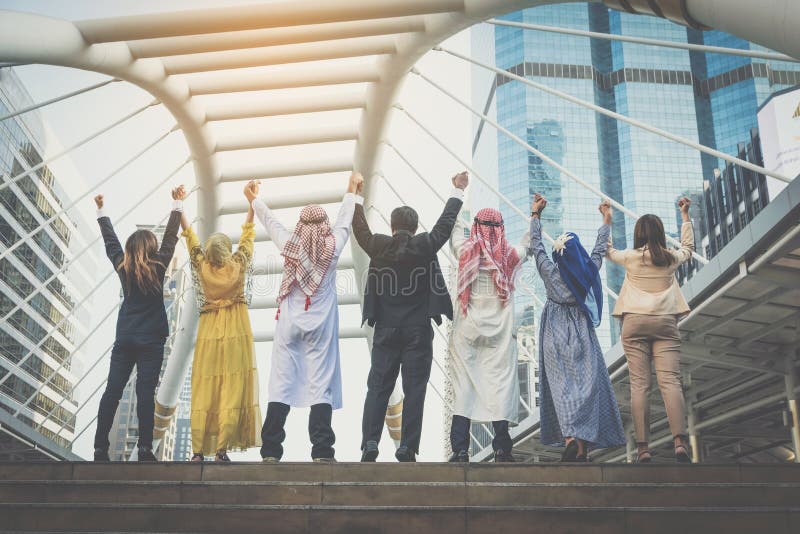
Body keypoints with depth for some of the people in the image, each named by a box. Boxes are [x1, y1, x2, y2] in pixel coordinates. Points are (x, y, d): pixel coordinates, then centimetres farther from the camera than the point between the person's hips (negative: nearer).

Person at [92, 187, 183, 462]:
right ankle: (145, 448, -12)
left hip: (124, 338, 4)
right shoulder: (157, 268, -5)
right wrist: (177, 205, 2)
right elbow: (170, 238, -2)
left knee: (112, 391, 2)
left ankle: (100, 448, 0)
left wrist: (101, 211, 29)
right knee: (145, 393, -7)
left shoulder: (122, 267, 5)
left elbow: (110, 241, 17)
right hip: (151, 339, -3)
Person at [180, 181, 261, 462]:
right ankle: (221, 449, -9)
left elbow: (189, 234, 9)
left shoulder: (202, 267, -2)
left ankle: (198, 451, -1)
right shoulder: (238, 267, -3)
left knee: (203, 393, 2)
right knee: (232, 393, -3)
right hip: (237, 336, -1)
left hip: (208, 336, 2)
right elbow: (247, 233, 7)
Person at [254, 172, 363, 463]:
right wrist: (352, 189, 30)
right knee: (321, 385, -2)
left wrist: (253, 199, 35)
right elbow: (344, 220, 13)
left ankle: (270, 451, 2)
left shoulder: (289, 245, 0)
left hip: (289, 324, 2)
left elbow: (269, 220, 17)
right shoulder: (332, 247, -2)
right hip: (320, 325, -1)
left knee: (281, 384, 2)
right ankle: (321, 452, -5)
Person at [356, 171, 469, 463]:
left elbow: (360, 229, 16)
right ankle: (407, 448, 1)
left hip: (386, 331, 2)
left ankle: (370, 443, -2)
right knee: (414, 390, 2)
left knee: (378, 388, 6)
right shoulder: (424, 246, -5)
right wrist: (458, 191, 19)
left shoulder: (379, 246, -2)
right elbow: (446, 222, 6)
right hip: (418, 332, -1)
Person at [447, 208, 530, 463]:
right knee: (500, 385, 1)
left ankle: (460, 449, -4)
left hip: (466, 332, 0)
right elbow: (529, 243, 23)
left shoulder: (465, 251, 1)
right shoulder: (511, 256, 1)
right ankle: (502, 449, -1)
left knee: (463, 386, 0)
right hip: (500, 334, 0)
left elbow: (455, 229, 21)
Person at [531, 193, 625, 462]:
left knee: (561, 386, -5)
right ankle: (584, 444, -6)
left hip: (555, 338, -1)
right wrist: (606, 220, 32)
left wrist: (535, 214, 17)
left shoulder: (550, 271, -4)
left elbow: (536, 245, 8)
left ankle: (569, 437, -24)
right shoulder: (589, 271, 2)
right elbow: (600, 249, 18)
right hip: (581, 335, 1)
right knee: (586, 384, 0)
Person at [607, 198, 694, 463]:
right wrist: (685, 215, 40)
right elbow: (688, 247, 32)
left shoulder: (631, 257, 4)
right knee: (670, 381, -7)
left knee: (639, 385, -4)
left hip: (635, 322, -1)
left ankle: (643, 447, -10)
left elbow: (607, 250, 24)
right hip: (665, 322, 1)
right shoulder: (671, 258, 9)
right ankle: (680, 441, -21)